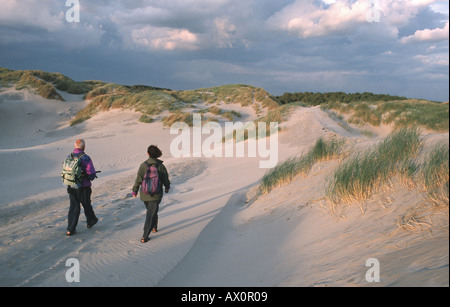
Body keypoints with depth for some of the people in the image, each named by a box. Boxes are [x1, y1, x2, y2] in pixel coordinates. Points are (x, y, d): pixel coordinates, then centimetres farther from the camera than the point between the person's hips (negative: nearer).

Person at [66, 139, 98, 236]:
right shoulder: (85, 158, -17)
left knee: (73, 207, 11)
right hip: (83, 187, -4)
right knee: (86, 205, 16)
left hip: (71, 187, 4)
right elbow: (92, 175, -18)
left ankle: (71, 229, 7)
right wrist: (91, 175, 5)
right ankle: (91, 221, 38)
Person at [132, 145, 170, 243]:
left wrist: (135, 191, 9)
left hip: (145, 194, 2)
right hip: (156, 194, -2)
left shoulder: (143, 165, -8)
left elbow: (138, 180, -4)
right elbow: (165, 179, 1)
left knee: (151, 211, 26)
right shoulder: (160, 166, -9)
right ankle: (145, 237, -2)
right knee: (151, 214, 2)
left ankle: (154, 227, 44)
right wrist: (167, 188, 21)